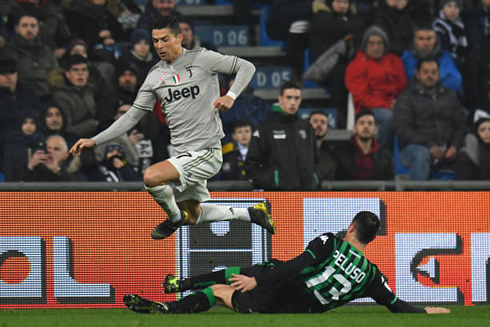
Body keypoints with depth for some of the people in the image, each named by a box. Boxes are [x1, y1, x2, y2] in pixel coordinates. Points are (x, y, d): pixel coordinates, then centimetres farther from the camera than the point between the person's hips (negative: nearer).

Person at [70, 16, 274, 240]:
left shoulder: (202, 59, -6)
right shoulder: (155, 76, 8)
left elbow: (246, 67, -1)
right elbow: (132, 116, 11)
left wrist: (231, 96, -19)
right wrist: (95, 141, 5)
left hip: (206, 152, -7)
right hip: (183, 154, 7)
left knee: (152, 177, -26)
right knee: (192, 217, 17)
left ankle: (174, 218, 2)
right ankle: (249, 214, 35)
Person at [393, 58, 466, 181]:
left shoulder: (450, 97, 22)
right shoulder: (406, 98, 8)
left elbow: (460, 126, 15)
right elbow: (403, 130, -4)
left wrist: (454, 146, -7)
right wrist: (429, 146, -17)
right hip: (415, 146, -4)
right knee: (421, 155, -39)